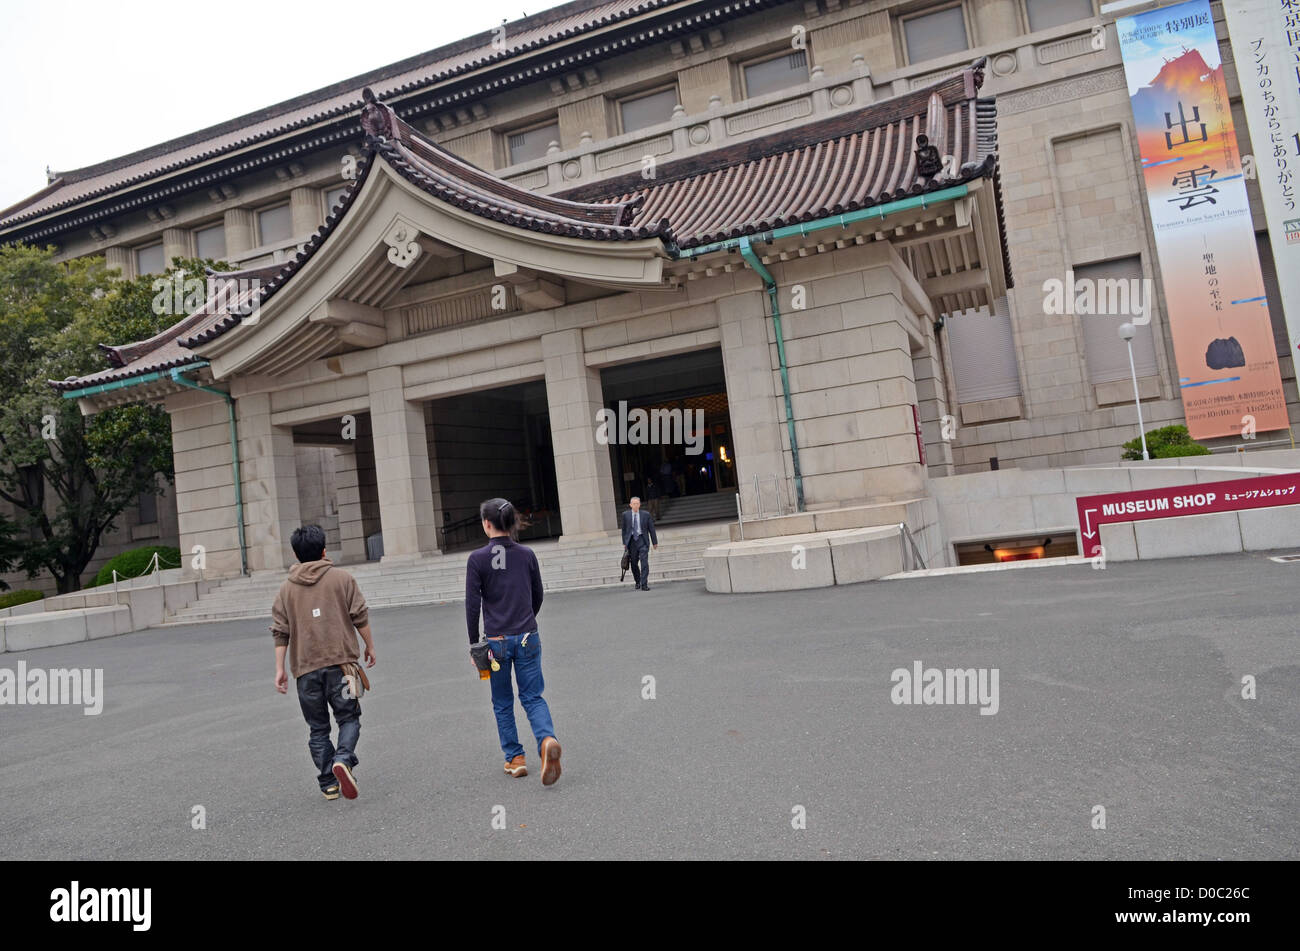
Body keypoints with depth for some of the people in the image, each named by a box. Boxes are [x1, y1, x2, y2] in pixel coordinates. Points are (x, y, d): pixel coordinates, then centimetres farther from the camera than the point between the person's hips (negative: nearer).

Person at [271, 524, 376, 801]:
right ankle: (343, 759, -20)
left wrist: (280, 669, 9)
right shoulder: (342, 578, 2)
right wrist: (369, 646, 12)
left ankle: (329, 783, 11)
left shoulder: (286, 588, 9)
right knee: (349, 717, 6)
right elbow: (360, 617, 0)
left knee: (317, 727, 11)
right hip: (340, 661, -2)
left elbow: (280, 632, 6)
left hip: (305, 667, 2)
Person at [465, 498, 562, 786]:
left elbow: (472, 604, -7)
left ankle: (515, 758, 18)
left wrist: (474, 643, 2)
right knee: (533, 697, 8)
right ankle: (547, 739, -17)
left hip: (496, 640, -2)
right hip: (528, 638, 2)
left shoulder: (478, 559, -8)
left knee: (502, 703, 14)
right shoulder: (527, 554, 2)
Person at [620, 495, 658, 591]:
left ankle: (644, 585, -9)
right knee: (634, 563, 8)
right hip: (631, 541, 1)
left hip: (642, 540, -1)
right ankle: (637, 582, 29)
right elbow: (624, 529, 9)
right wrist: (624, 542, 5)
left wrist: (655, 542, 7)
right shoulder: (625, 515, 5)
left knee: (644, 563, -11)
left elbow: (651, 529, 6)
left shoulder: (646, 515, 2)